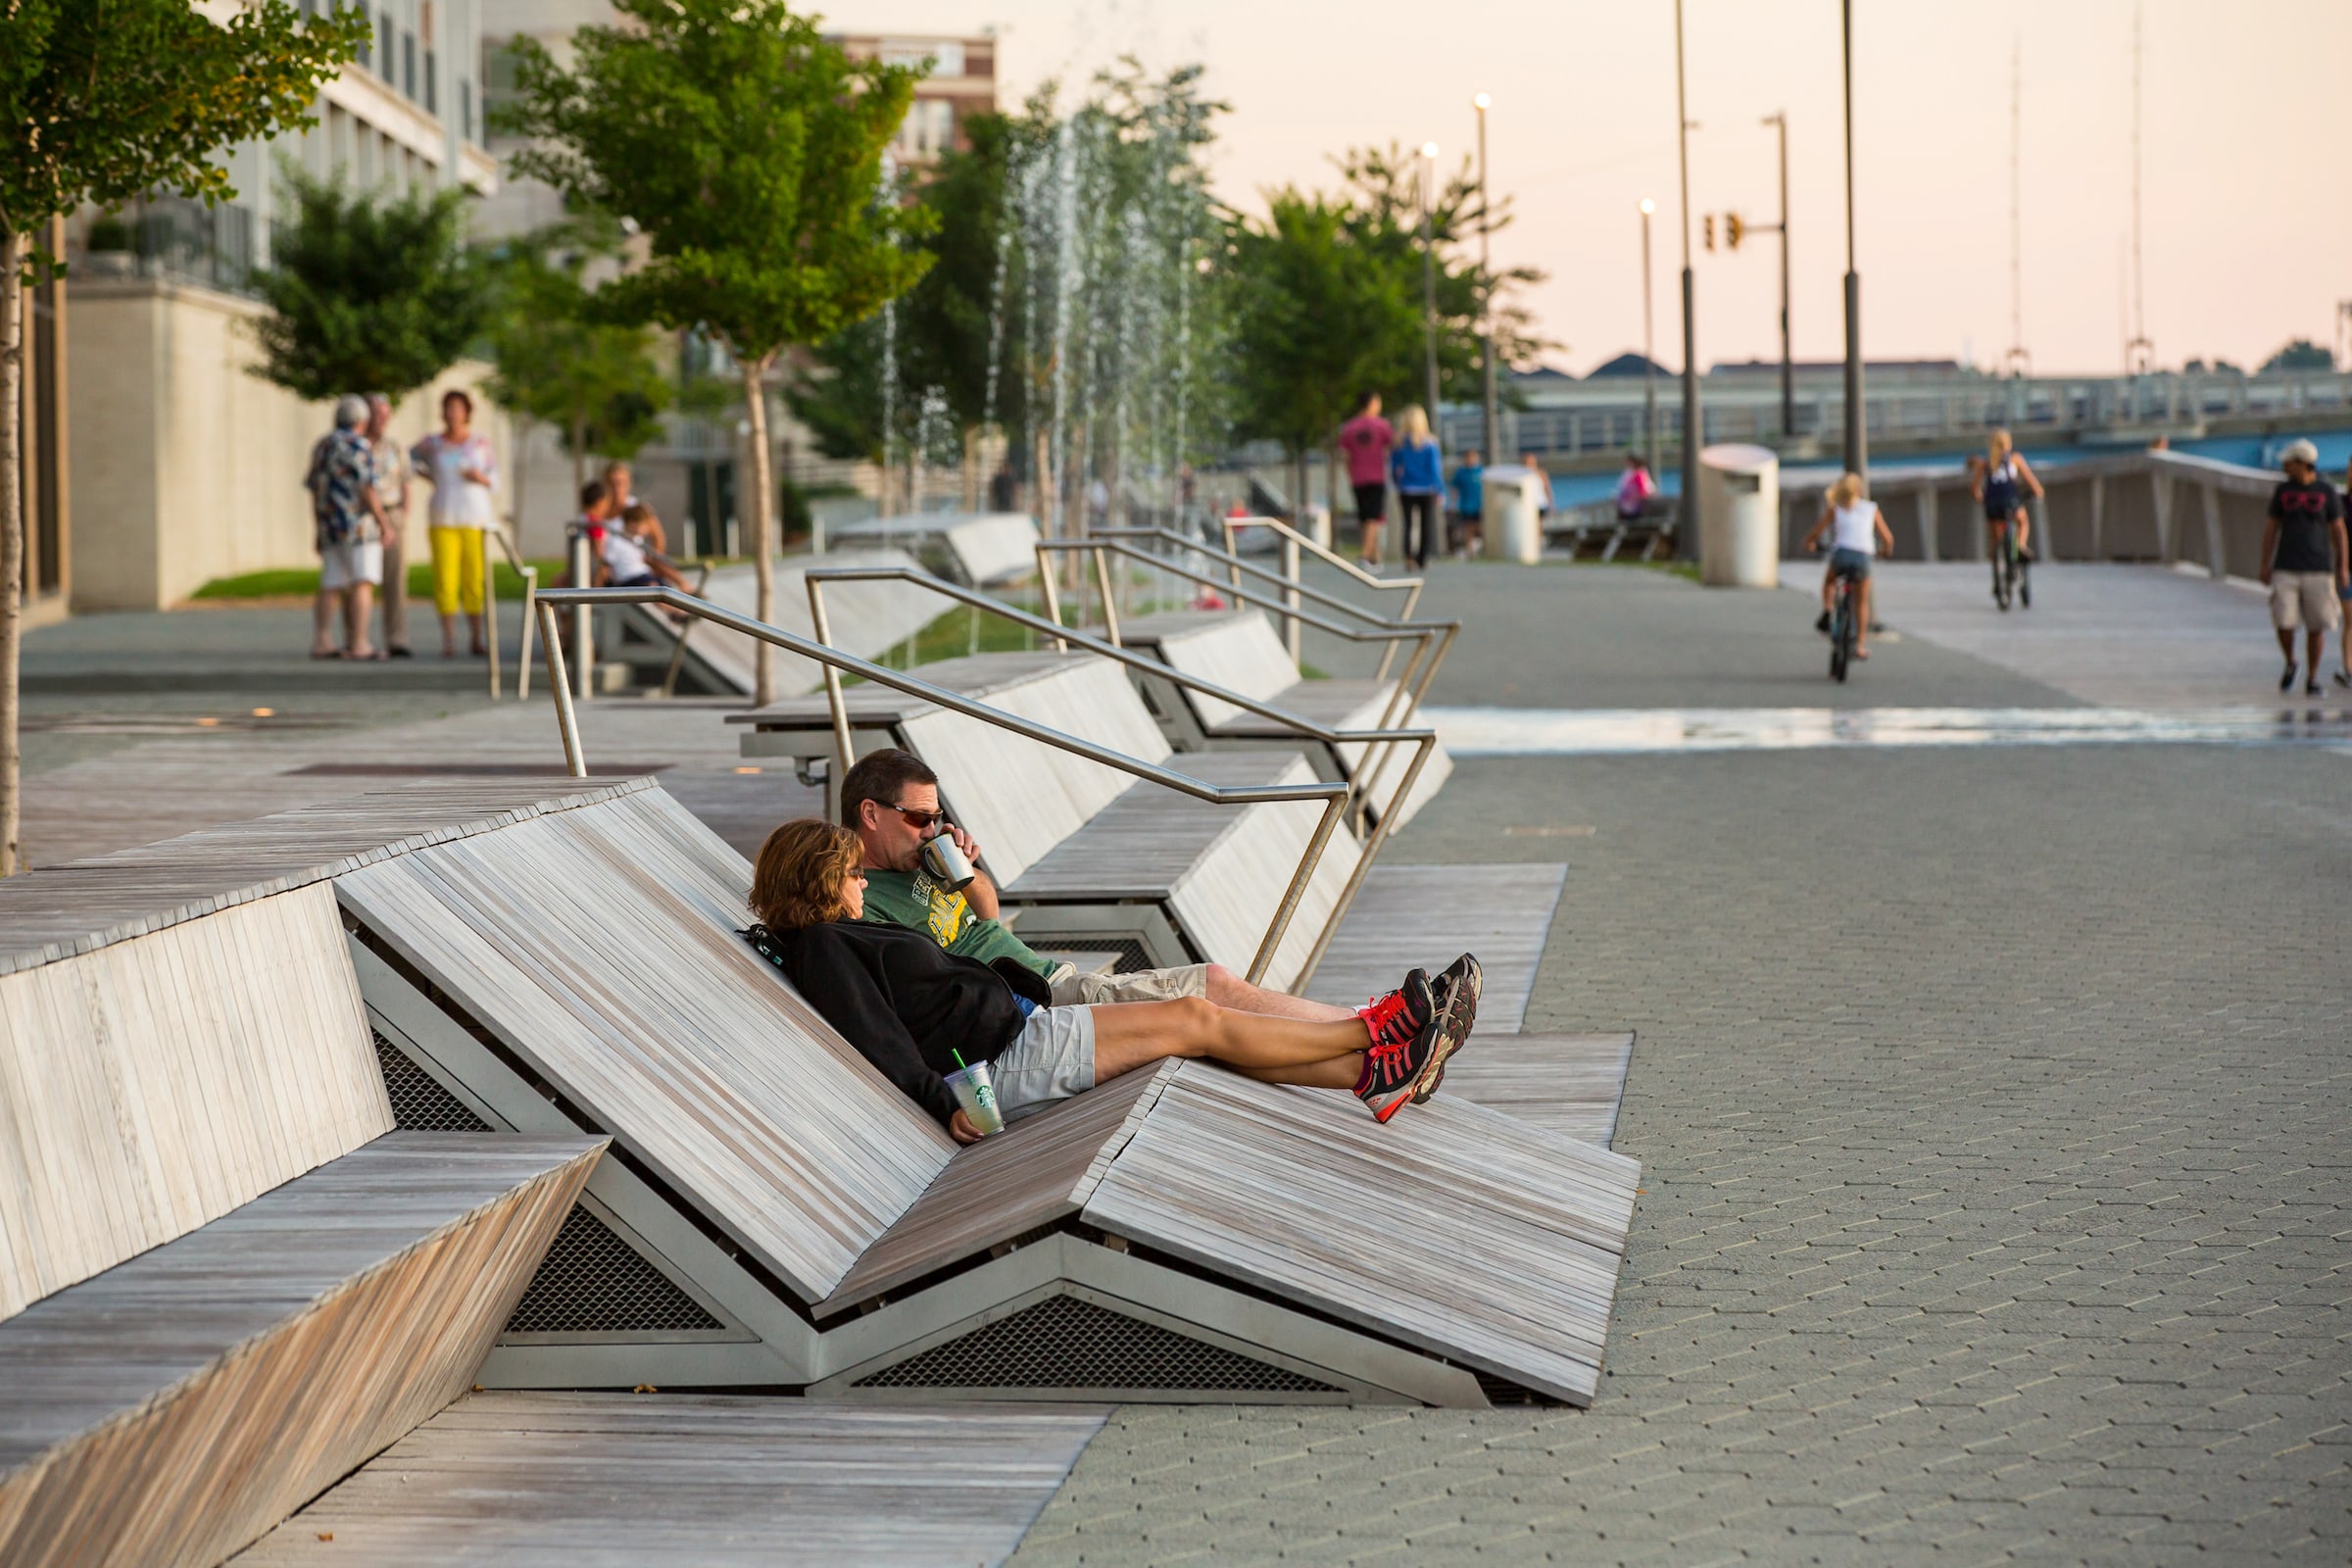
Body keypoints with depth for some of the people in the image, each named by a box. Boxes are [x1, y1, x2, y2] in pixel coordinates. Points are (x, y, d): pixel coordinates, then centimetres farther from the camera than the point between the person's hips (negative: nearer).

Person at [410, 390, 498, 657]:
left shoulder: (481, 443, 5)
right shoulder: (433, 444, 5)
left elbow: (494, 479, 9)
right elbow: (408, 458, 23)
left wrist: (481, 477, -11)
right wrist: (429, 476, 12)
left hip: (475, 518, 0)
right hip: (444, 521, 0)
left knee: (475, 580, -1)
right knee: (445, 580, -7)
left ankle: (478, 639, 8)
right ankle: (449, 642, -4)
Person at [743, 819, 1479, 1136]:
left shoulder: (838, 939, 19)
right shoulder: (822, 948, -12)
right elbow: (879, 1044, -23)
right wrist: (946, 1103, -30)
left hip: (1021, 1029, 11)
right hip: (1009, 1059, -11)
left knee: (1200, 1018, 6)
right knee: (1198, 1020, -7)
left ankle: (1369, 1076, 5)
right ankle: (1376, 1031, 4)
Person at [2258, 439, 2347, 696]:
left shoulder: (2327, 492, 0)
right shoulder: (2283, 490, 6)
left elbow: (2338, 530, 4)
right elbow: (2271, 527, 10)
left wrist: (2343, 568, 0)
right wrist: (2265, 565, 5)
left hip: (2318, 569, -1)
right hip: (2286, 569, 1)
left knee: (2316, 627, -1)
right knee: (2283, 623, -9)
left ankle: (2312, 678, 11)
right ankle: (2290, 663, 18)